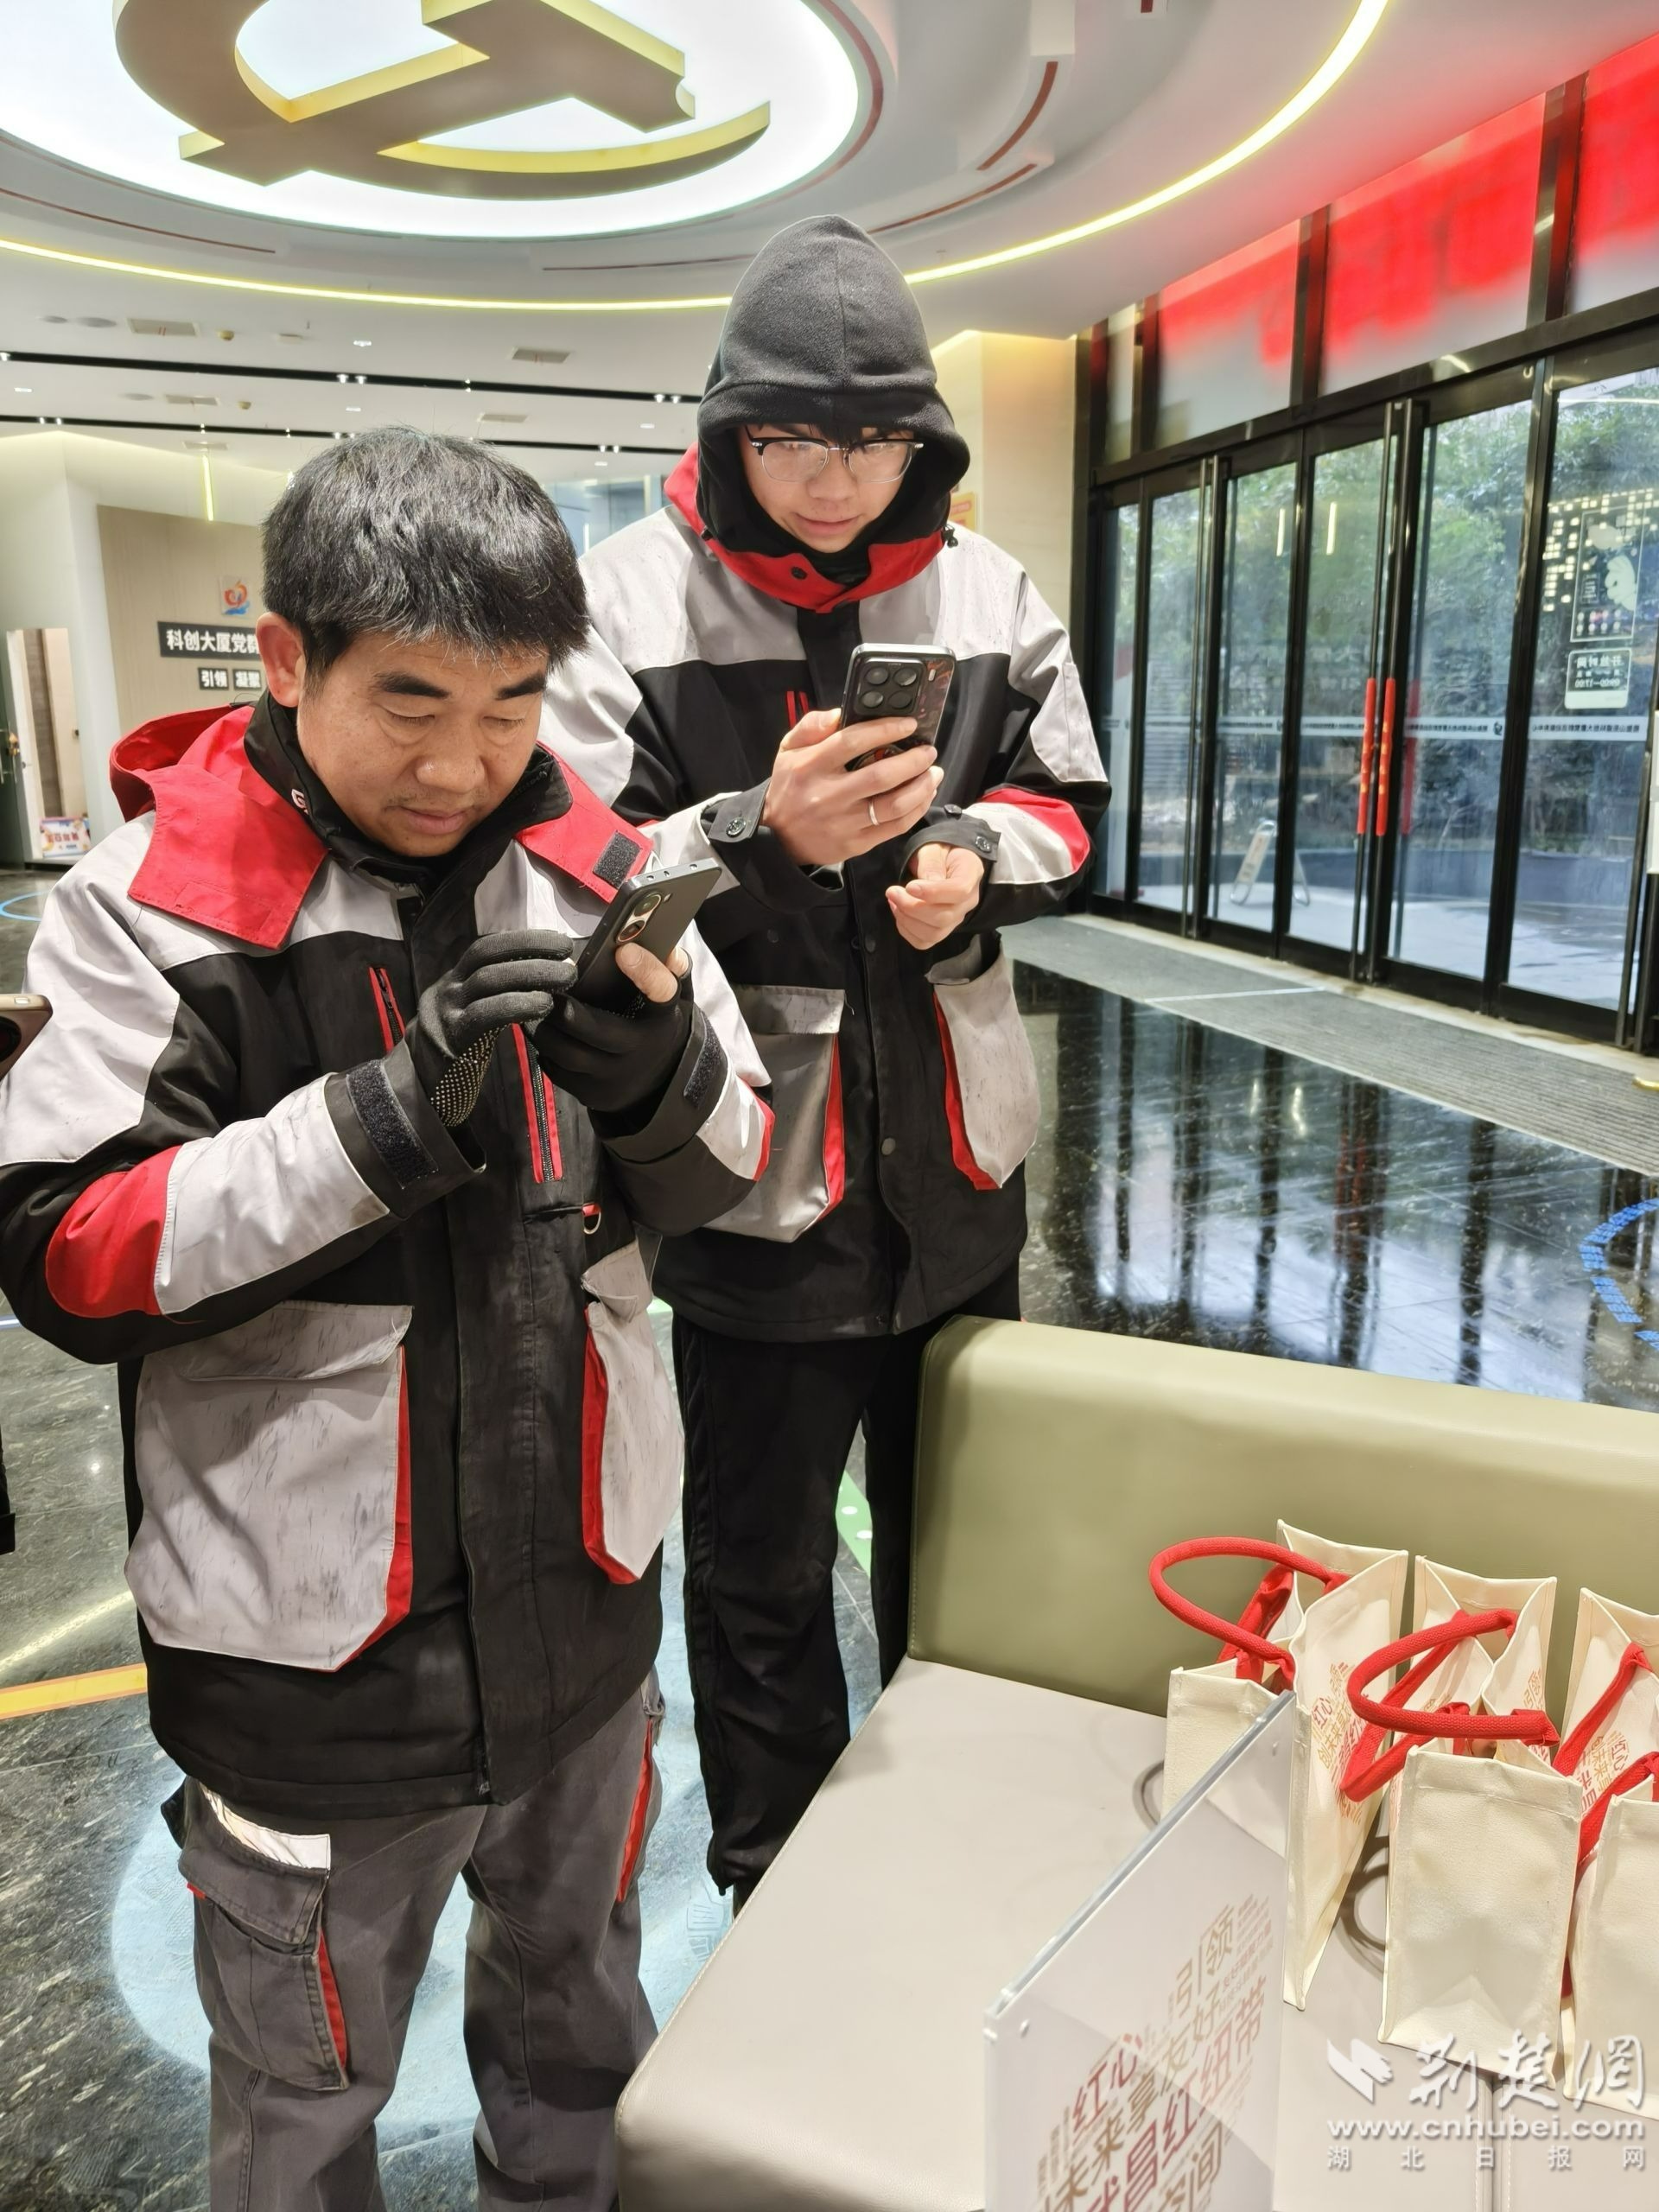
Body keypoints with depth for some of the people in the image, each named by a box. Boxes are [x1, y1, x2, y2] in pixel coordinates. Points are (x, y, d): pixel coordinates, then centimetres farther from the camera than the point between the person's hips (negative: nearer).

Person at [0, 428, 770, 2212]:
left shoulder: (589, 869, -3)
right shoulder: (152, 908, -14)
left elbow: (721, 1176, 0)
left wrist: (662, 1063, -22)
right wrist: (387, 1115, -30)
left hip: (581, 1597, 4)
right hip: (314, 1645, -4)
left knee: (582, 2020, 29)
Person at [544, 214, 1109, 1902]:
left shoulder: (986, 592, 2)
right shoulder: (629, 599, -10)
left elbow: (1066, 803, 10)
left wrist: (974, 854, -12)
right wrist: (764, 836, -28)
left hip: (958, 1153, 5)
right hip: (756, 1169, -4)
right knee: (761, 1573, 13)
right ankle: (774, 1887, 41)